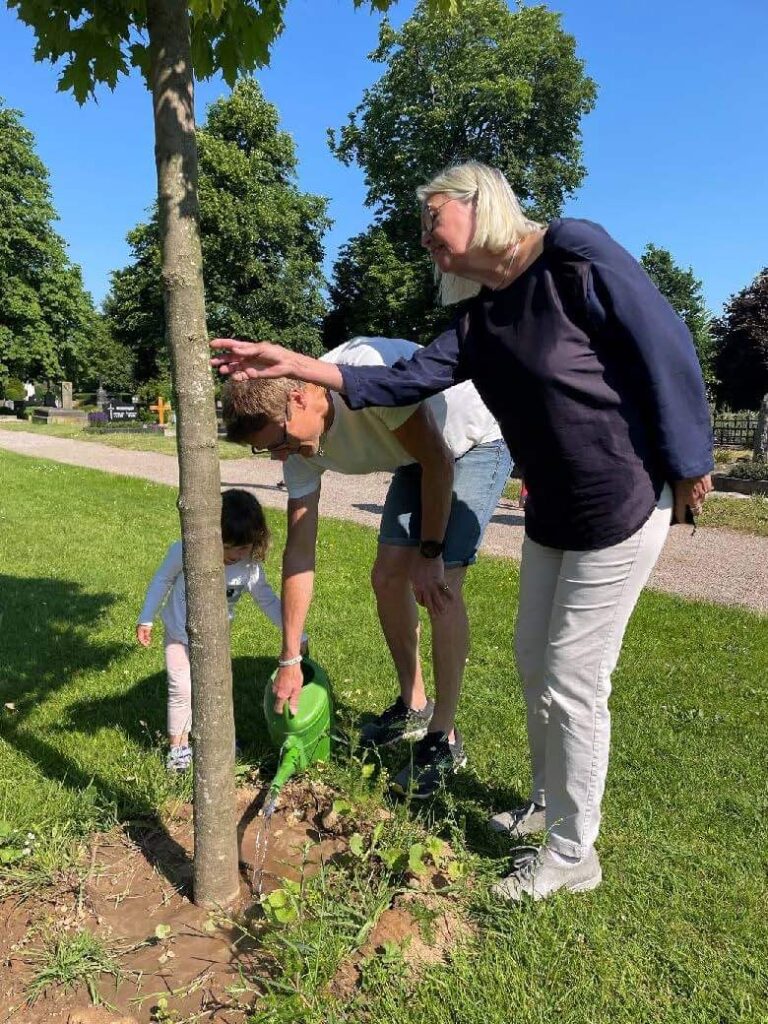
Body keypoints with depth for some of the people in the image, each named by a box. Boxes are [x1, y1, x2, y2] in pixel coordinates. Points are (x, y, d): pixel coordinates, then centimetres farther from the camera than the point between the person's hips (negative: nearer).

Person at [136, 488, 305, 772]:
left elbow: (268, 600, -13)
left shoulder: (250, 567, -25)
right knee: (181, 689, -2)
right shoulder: (186, 552, -30)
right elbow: (162, 580, -12)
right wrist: (145, 620, -5)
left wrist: (296, 636, -16)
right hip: (179, 633, -2)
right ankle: (178, 744, 18)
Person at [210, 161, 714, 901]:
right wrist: (296, 365, -8)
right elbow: (404, 380, 0)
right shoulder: (478, 319, 7)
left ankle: (573, 854, 21)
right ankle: (548, 806, 40)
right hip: (552, 514, 8)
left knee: (572, 682, -1)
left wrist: (686, 468, -10)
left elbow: (665, 349, -13)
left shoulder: (574, 253, -14)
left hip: (623, 507, -8)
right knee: (535, 663, 17)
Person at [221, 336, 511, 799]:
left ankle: (445, 738, 0)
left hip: (479, 443, -7)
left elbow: (438, 462, -27)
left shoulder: (367, 368, -37)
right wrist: (290, 661, -8)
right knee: (387, 577, 0)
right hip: (419, 460, 7)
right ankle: (413, 708, 21)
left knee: (440, 585, -16)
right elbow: (299, 552, -11)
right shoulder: (301, 445, -14)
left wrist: (428, 553, -19)